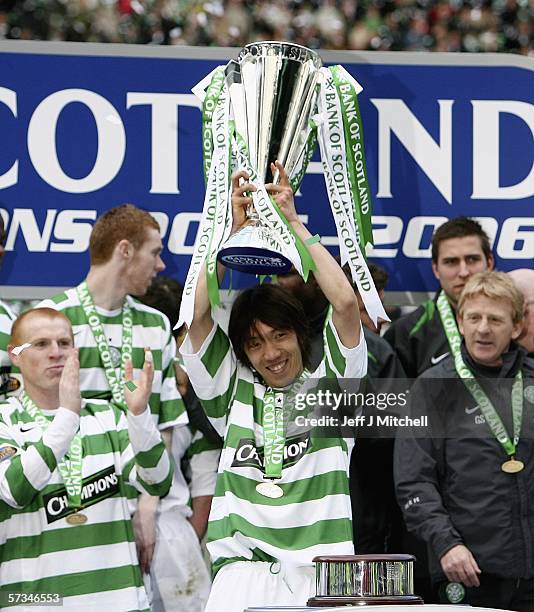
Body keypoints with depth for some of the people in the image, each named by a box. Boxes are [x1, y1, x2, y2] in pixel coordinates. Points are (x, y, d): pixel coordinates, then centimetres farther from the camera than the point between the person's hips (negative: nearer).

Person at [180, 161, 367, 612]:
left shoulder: (328, 383, 10)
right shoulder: (234, 390, 15)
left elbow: (345, 303, -3)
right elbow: (197, 314, 6)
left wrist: (293, 223, 3)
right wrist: (233, 229, 4)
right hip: (243, 565, 1)